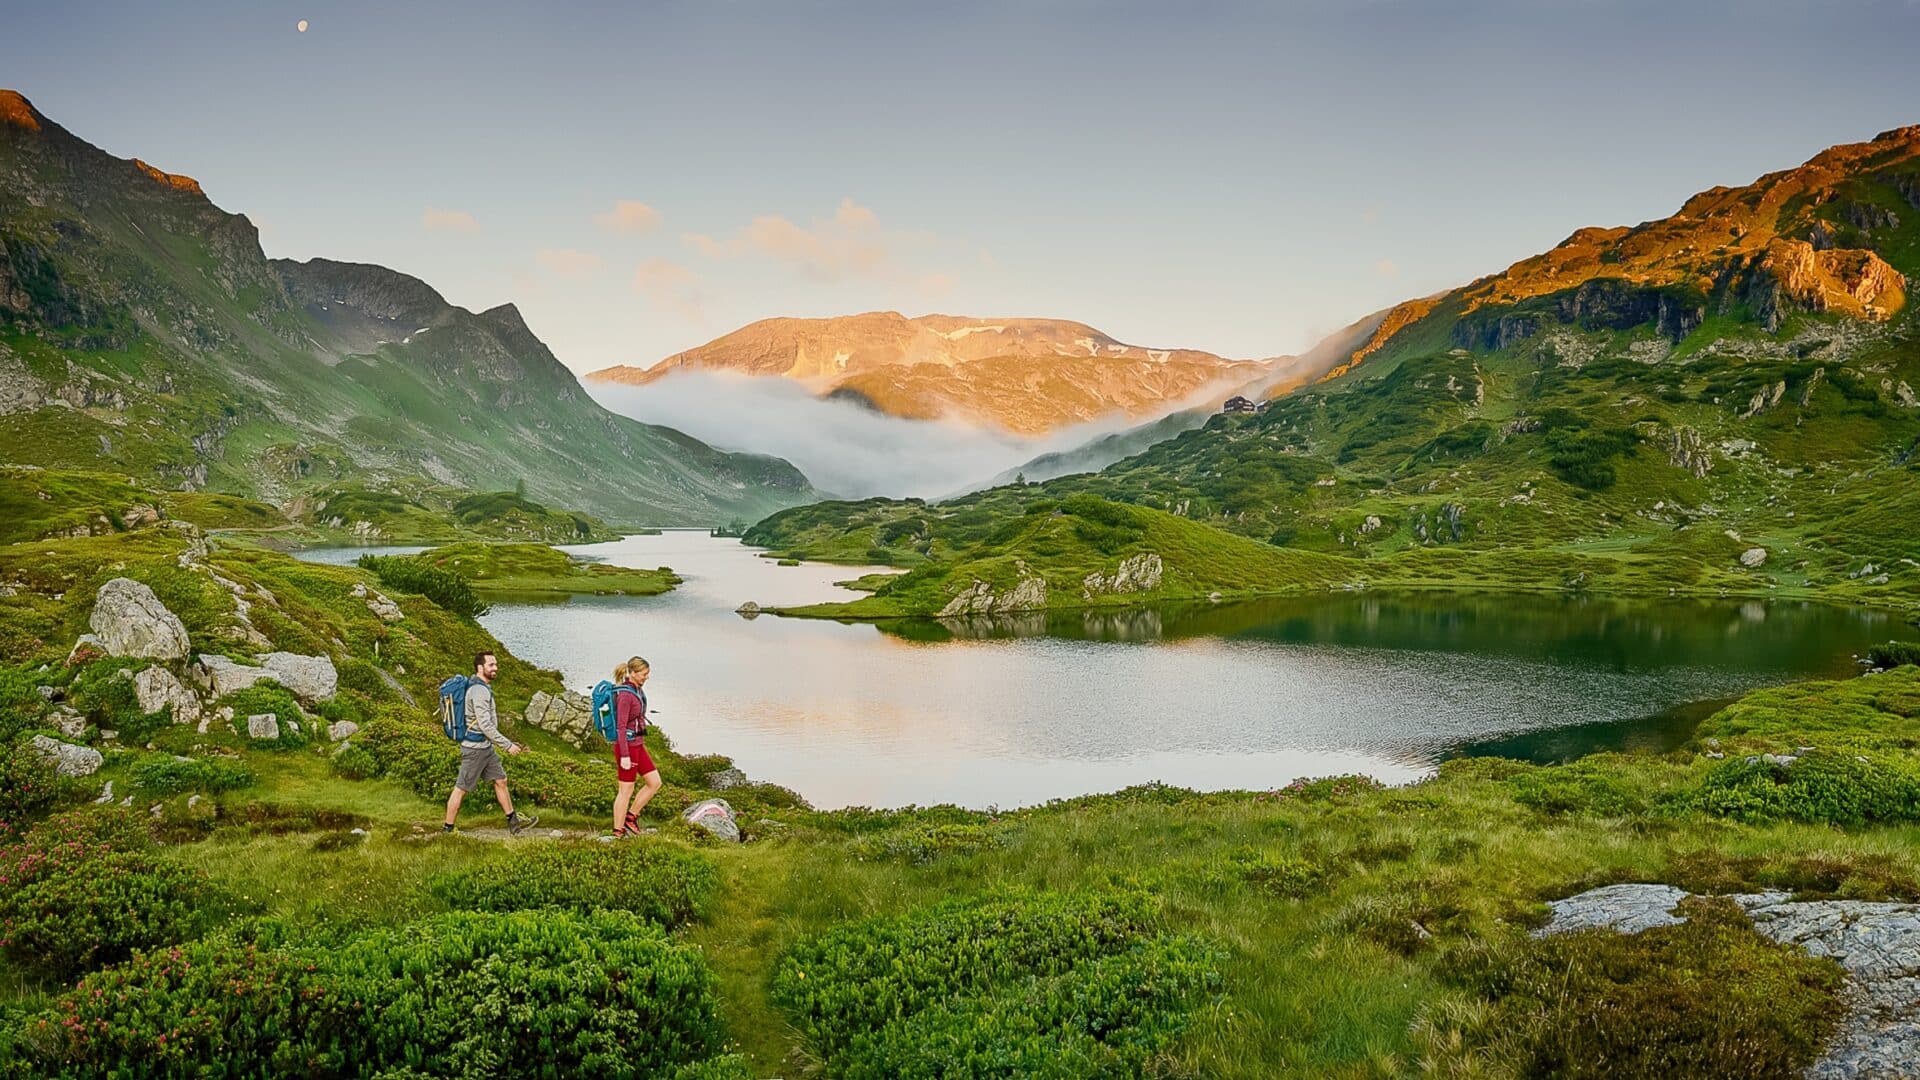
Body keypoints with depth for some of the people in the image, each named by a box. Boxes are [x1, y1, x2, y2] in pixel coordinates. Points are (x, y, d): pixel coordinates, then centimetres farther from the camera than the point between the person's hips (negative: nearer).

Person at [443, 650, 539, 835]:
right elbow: (485, 725, -25)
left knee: (501, 781, 14)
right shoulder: (479, 691, -21)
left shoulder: (483, 687, 11)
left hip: (486, 746, 10)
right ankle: (447, 829, 11)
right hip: (475, 748, -10)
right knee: (461, 789, 1)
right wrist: (507, 745, -20)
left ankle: (513, 821, 20)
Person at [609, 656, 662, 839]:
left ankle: (631, 817, 19)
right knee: (626, 790, 2)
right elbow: (621, 727, -22)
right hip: (627, 746, -9)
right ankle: (618, 832, 14)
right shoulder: (625, 695, -20)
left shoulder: (636, 690, 9)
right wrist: (624, 756, -24)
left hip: (637, 744, 9)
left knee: (655, 783, 8)